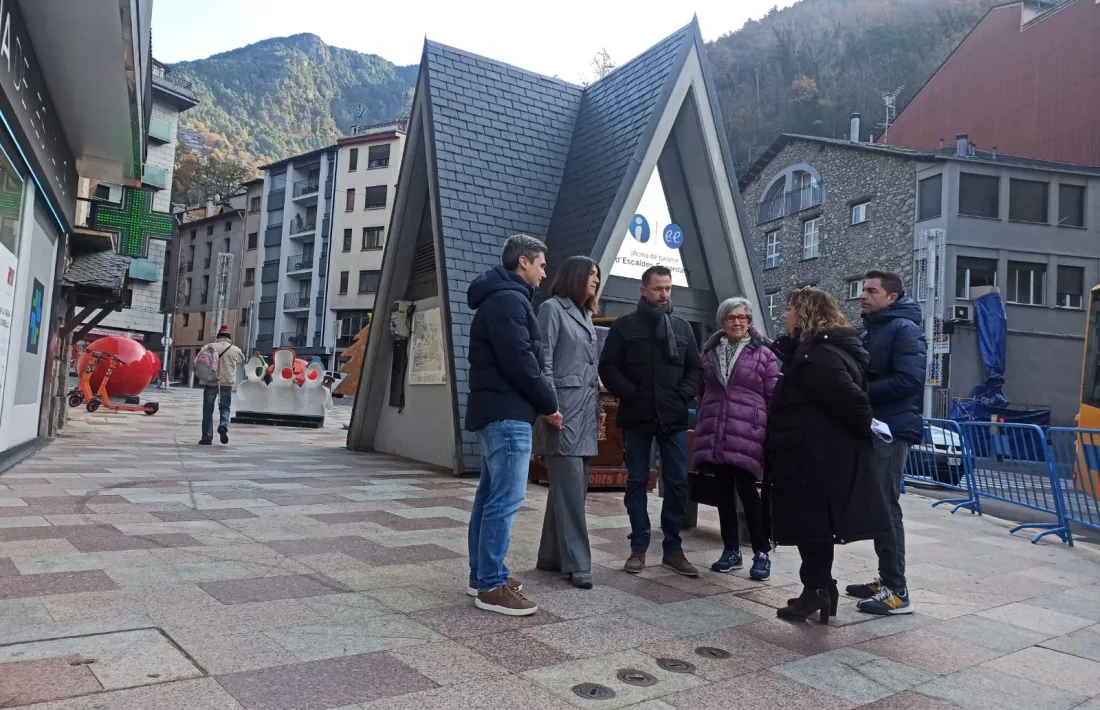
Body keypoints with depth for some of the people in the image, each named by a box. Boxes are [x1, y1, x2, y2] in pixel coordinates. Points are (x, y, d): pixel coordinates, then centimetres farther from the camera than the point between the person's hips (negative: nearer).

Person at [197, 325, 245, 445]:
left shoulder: (208, 347, -2)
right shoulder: (235, 350, 0)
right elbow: (242, 360, 20)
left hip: (210, 382, 0)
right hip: (227, 383, 0)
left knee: (208, 410, 10)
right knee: (224, 408, 14)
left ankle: (207, 437, 9)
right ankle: (223, 426, -14)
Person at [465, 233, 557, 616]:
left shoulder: (499, 298, 20)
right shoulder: (509, 299, -13)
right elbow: (520, 362, -20)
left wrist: (540, 403, 13)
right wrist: (549, 403, -7)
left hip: (495, 411, 11)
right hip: (508, 413, -11)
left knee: (490, 495, 14)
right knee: (506, 500, -8)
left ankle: (483, 575, 22)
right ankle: (492, 587, -3)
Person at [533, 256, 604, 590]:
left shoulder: (585, 315, 21)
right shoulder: (553, 308, -2)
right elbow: (543, 361, -10)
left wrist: (599, 407, 17)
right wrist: (550, 406, -17)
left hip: (585, 410, 8)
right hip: (565, 408, -8)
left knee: (574, 486, 8)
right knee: (570, 488, -8)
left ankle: (552, 556, 16)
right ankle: (577, 563, -3)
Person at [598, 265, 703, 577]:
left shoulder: (682, 327, 11)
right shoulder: (625, 325, 3)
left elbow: (696, 369, 12)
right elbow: (608, 368, -2)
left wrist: (682, 395, -5)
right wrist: (631, 395, -13)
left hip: (673, 418, 2)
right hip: (636, 417, -2)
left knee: (678, 483, 2)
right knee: (637, 481, 5)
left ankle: (673, 549, 13)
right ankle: (638, 547, 14)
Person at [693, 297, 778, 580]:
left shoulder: (763, 354, 2)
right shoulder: (709, 352, 13)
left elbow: (774, 395, 1)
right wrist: (701, 425, 15)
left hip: (747, 432, -4)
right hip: (715, 431, 4)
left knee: (747, 490, -7)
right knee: (724, 491, 8)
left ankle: (761, 554, 6)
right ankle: (731, 551, 19)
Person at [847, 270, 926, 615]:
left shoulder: (904, 329, -10)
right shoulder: (871, 331, 19)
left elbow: (909, 380, -22)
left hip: (891, 430, -9)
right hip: (872, 428, 9)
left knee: (885, 507, -8)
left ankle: (897, 592, -2)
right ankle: (886, 580, 21)